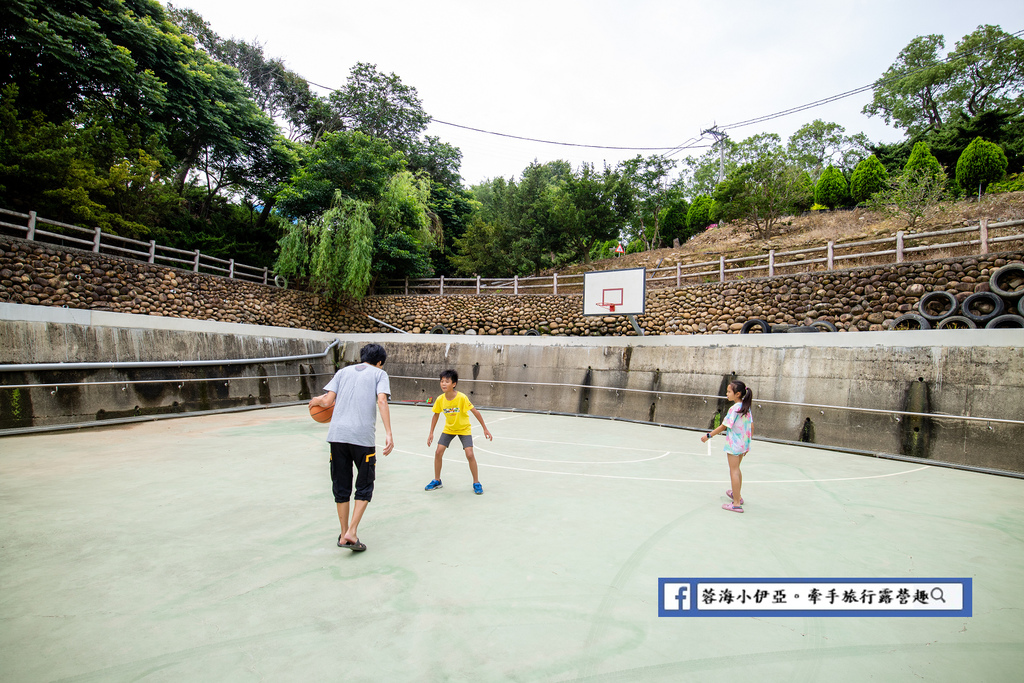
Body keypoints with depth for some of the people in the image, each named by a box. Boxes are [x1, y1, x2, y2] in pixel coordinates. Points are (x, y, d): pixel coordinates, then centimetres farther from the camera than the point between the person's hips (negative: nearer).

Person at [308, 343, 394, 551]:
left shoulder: (343, 371, 17)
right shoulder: (379, 373, 8)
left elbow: (328, 401, 7)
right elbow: (381, 401, -9)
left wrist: (316, 400, 30)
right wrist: (388, 434, -14)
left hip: (337, 434, 4)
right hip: (363, 437, -3)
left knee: (341, 487, 15)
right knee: (364, 487, 12)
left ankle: (344, 535, 25)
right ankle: (351, 533, 3)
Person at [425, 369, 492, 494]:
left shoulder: (462, 398, -28)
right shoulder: (440, 399, -16)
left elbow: (475, 412, -21)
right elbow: (436, 415, 1)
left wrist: (485, 429, -19)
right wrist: (431, 433, 0)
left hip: (464, 429, -3)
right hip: (448, 429, 3)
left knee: (470, 455, -15)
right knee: (438, 452, -6)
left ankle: (476, 483, 5)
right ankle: (437, 481, 16)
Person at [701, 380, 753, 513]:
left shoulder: (734, 409, -19)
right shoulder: (746, 408, 4)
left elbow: (724, 426, -17)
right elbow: (751, 427, 9)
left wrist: (709, 435, -9)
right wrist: (747, 443, 19)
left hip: (734, 445, -9)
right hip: (744, 444, 9)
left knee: (734, 471, -2)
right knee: (736, 469, 23)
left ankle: (736, 504, 0)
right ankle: (737, 495, 39)